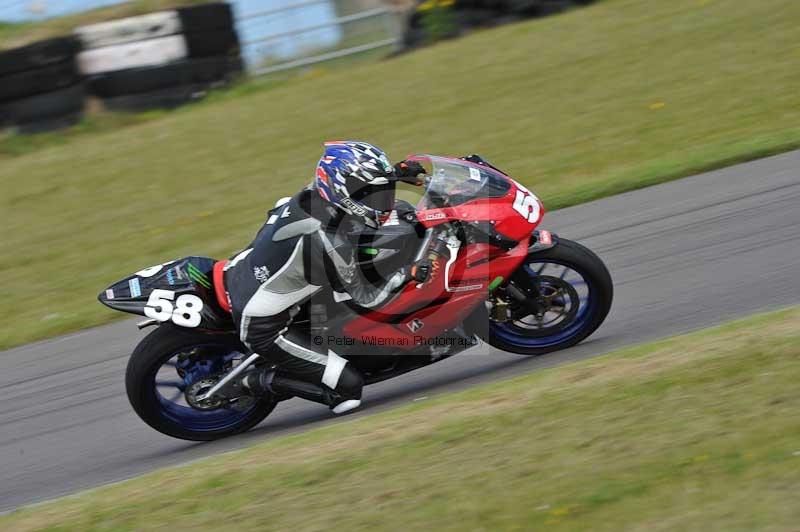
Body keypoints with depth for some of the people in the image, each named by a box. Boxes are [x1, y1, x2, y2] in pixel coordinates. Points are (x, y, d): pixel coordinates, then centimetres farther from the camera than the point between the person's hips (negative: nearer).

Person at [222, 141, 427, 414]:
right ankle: (261, 381, 4)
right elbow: (367, 298, -16)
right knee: (348, 387, -10)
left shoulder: (311, 196, -9)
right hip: (262, 328, -9)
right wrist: (410, 272, -18)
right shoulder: (329, 243, -30)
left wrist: (396, 172, 6)